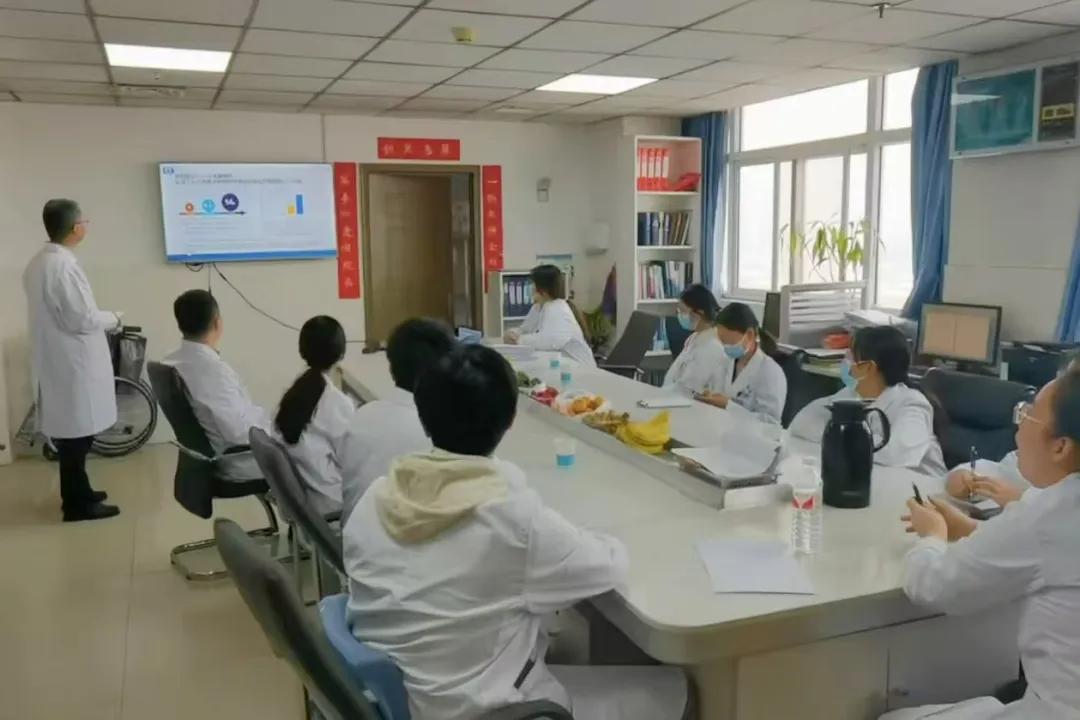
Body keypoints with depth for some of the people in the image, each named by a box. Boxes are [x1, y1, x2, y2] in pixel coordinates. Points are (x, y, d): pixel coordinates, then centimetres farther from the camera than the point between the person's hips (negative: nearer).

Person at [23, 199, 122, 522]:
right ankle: (76, 504, 11)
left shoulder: (37, 262, 9)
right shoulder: (63, 265, -22)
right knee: (76, 432, 1)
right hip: (72, 363, -10)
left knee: (70, 431, 19)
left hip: (56, 359, 10)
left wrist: (101, 318, 18)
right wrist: (113, 319, -4)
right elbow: (83, 319, -22)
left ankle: (77, 492, 31)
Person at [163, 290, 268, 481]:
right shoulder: (214, 370, -29)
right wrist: (267, 419, -9)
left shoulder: (170, 363, -2)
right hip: (236, 462, -9)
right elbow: (241, 431, -27)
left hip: (207, 452, 9)